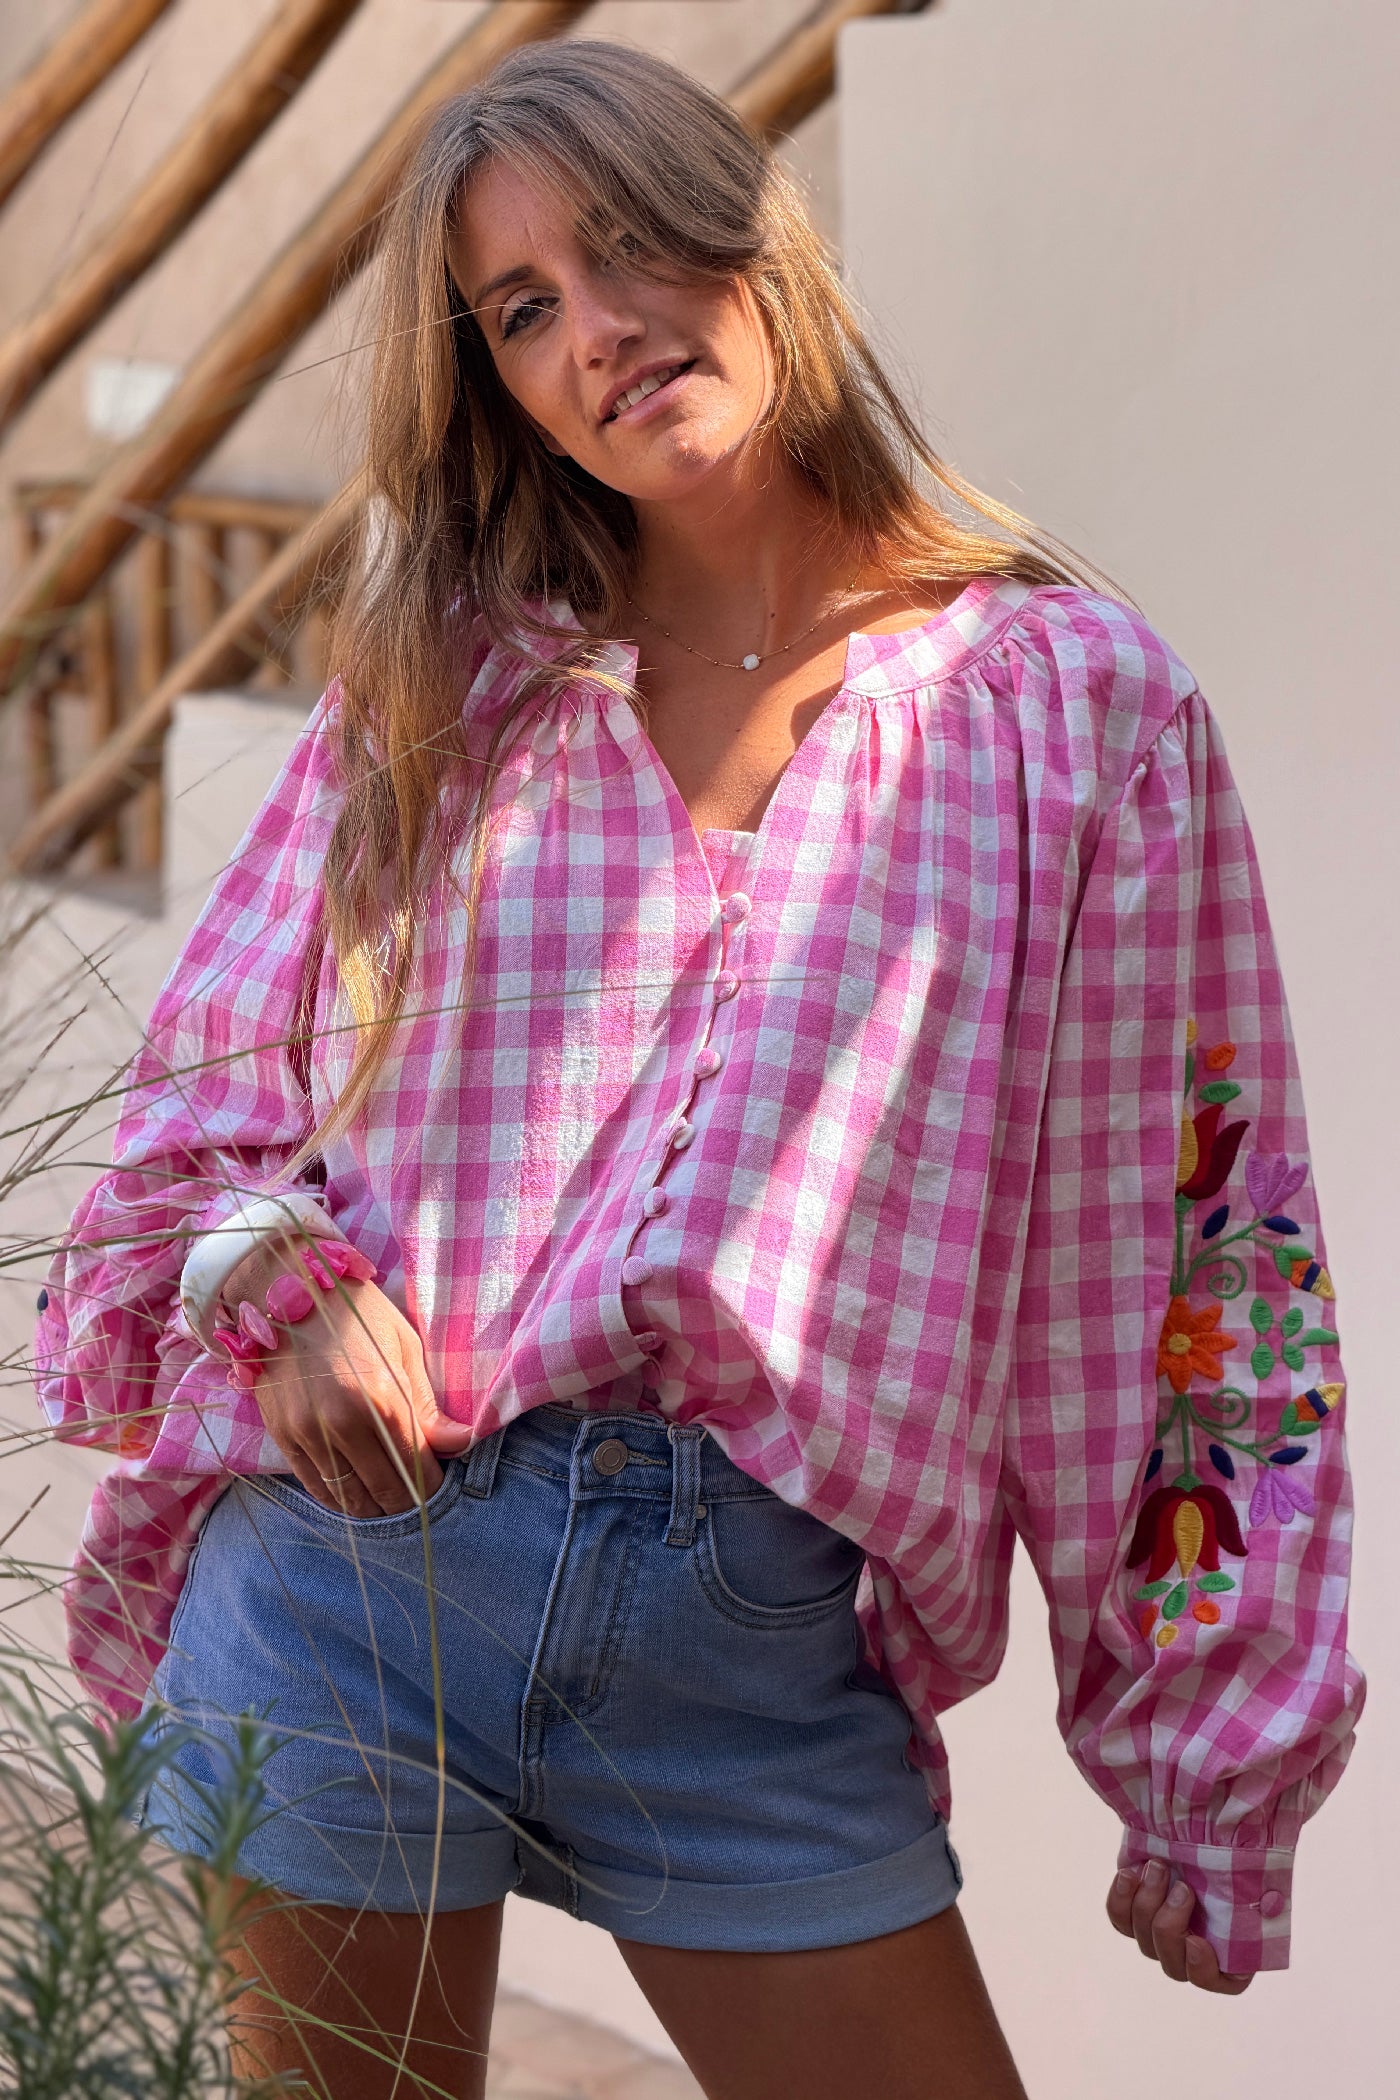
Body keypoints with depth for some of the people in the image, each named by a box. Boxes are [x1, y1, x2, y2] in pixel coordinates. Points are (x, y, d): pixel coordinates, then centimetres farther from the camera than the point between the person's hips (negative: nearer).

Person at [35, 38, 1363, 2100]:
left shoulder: (1076, 700, 1)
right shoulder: (441, 692, 9)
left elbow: (1195, 1250, 2)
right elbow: (209, 1079, 14)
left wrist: (1213, 1776, 3)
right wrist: (274, 1272, -10)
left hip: (767, 1647, -1)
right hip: (355, 1564, 2)